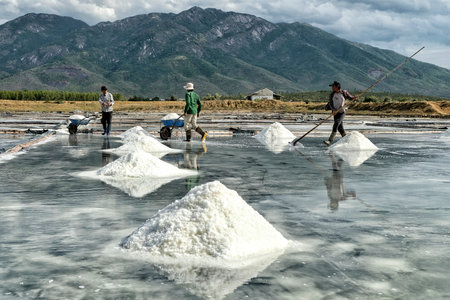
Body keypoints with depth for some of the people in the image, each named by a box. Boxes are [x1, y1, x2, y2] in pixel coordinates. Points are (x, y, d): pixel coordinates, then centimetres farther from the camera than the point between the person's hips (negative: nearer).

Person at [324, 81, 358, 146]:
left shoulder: (344, 92, -2)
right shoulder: (332, 95, 4)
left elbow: (350, 97, 11)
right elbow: (330, 104, -3)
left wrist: (354, 97, -11)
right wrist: (333, 110, -20)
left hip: (342, 112, -4)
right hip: (335, 113, 4)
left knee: (336, 125, -18)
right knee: (340, 128, 6)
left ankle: (330, 141, -24)